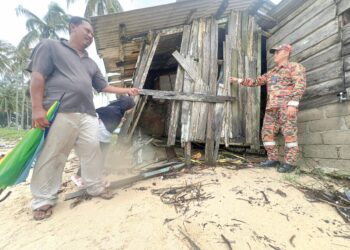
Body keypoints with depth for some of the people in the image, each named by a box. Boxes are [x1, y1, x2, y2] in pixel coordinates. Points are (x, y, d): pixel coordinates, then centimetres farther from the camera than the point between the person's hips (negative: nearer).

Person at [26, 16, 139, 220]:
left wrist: (127, 91, 24)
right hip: (59, 113, -5)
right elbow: (37, 77, -2)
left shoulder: (91, 63, 25)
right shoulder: (50, 46, 8)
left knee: (92, 152, 5)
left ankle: (96, 187, 21)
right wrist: (38, 108, -12)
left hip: (87, 115, 6)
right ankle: (44, 200, 14)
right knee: (51, 157, 0)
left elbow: (104, 86, 26)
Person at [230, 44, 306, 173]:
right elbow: (255, 82, 33)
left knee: (289, 133, -8)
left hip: (286, 105, -7)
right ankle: (273, 159, 10)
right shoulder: (271, 73, 27)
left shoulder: (295, 67, 6)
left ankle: (290, 162, -3)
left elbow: (300, 84, -9)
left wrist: (293, 103, -22)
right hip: (271, 107, 7)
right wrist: (239, 80, 27)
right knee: (267, 133, 2)